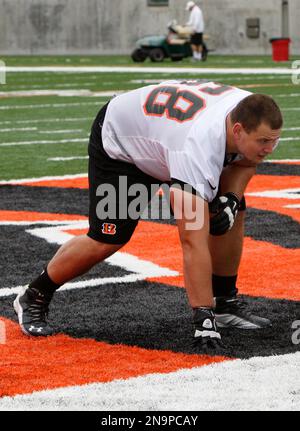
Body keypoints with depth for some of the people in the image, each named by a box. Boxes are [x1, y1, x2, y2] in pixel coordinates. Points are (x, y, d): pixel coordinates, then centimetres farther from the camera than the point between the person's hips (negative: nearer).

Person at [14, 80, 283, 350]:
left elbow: (245, 160, 2)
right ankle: (34, 299, 9)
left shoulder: (255, 118, -25)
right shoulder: (198, 147, -46)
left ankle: (225, 303, 11)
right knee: (106, 241, -12)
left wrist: (231, 199, -19)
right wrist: (203, 320, -48)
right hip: (120, 142, -7)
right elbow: (193, 242, -47)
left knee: (233, 215, -5)